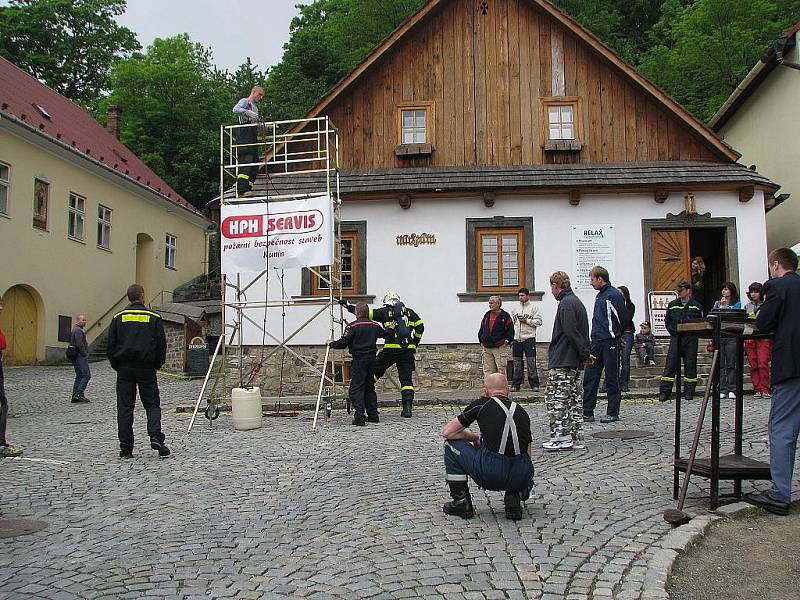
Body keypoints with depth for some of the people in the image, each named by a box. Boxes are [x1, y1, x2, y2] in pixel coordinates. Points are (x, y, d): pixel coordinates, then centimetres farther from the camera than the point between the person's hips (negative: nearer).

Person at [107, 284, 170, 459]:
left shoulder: (119, 317, 5)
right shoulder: (154, 318, 1)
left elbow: (110, 345, 5)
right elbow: (162, 345, 1)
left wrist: (117, 366, 14)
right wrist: (157, 365, 13)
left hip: (124, 368, 1)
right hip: (146, 368, -1)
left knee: (124, 407, 4)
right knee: (152, 404, 6)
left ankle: (126, 448, 3)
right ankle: (156, 437, -13)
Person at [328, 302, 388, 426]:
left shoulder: (353, 326, -9)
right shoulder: (375, 326, 8)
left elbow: (343, 343, -12)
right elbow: (385, 334, 25)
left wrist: (331, 343, 6)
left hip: (359, 360, -6)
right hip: (371, 359, 6)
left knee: (356, 389, -5)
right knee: (370, 387, 17)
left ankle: (359, 417, -14)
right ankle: (373, 415, 19)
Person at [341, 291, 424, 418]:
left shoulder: (385, 312, 5)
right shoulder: (410, 312, 14)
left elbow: (366, 313, 5)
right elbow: (420, 327, 9)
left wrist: (347, 306, 15)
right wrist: (415, 344, 21)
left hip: (391, 348, -3)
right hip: (408, 350, 3)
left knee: (375, 370, 13)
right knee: (406, 378, 4)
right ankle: (407, 407, -4)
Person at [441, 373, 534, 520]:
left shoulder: (481, 404, 9)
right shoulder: (521, 411, 21)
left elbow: (447, 432, 11)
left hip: (489, 475, -4)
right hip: (521, 478, 4)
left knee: (452, 444, 20)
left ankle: (461, 502, 19)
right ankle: (514, 497, 9)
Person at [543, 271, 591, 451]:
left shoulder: (566, 304, -13)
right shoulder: (577, 302, 19)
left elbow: (571, 333, -21)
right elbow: (583, 332, 18)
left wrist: (585, 353, -15)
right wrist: (585, 353, 13)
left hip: (562, 362, -10)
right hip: (575, 362, 10)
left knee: (554, 398, -7)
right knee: (574, 399, 11)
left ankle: (560, 437, -8)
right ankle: (576, 438, 14)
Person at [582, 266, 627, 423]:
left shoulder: (614, 295, -11)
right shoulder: (599, 295, 16)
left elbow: (623, 318, -13)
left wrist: (613, 333, -1)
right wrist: (596, 333, 12)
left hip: (610, 342, -8)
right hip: (597, 342, 8)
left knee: (612, 379, 1)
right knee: (589, 377, 6)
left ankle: (613, 413, 9)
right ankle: (587, 412, 10)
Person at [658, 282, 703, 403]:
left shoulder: (696, 306, 5)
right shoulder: (672, 305, 9)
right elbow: (667, 321, 15)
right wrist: (672, 330, 4)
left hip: (691, 339, -1)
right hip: (675, 338, 1)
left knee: (690, 365, 3)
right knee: (670, 364, -5)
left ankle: (689, 392, 11)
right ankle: (664, 392, -5)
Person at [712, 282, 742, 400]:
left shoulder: (736, 304, 9)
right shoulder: (717, 303, 18)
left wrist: (724, 307, -2)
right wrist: (721, 305, -1)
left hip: (731, 336, -3)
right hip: (718, 335, 3)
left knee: (731, 364, -3)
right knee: (720, 364, 0)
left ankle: (732, 390, 0)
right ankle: (722, 390, 3)